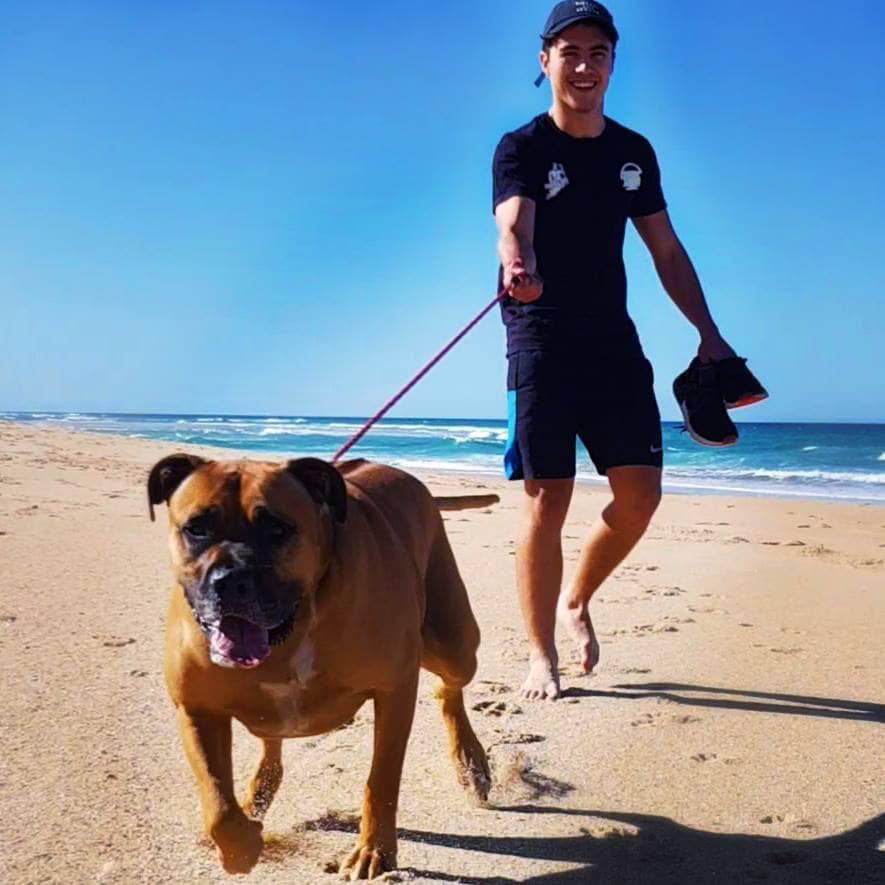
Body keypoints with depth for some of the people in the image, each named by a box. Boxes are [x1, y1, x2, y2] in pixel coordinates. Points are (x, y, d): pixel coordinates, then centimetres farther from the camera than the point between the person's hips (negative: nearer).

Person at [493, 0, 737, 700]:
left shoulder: (634, 152, 13)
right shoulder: (521, 149, -2)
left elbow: (667, 253, 16)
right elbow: (513, 227, -22)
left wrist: (709, 334, 9)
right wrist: (518, 268, -45)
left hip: (614, 341, 5)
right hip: (542, 345, -5)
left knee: (640, 492, -1)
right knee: (547, 501, -5)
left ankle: (577, 601, 24)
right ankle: (542, 656, 7)